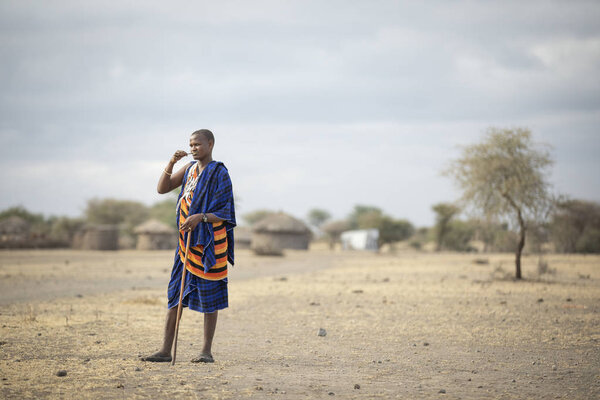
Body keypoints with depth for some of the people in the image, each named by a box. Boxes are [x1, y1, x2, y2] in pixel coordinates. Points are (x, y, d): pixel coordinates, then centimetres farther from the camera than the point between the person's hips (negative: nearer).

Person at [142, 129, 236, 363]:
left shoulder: (219, 173, -7)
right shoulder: (190, 169, 12)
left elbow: (226, 214, -12)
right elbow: (162, 188, 9)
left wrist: (201, 217, -27)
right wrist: (171, 163, -3)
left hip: (209, 242, -6)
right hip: (188, 241, 6)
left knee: (209, 297, 0)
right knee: (176, 292, 3)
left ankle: (207, 351, 7)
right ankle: (166, 350, 4)